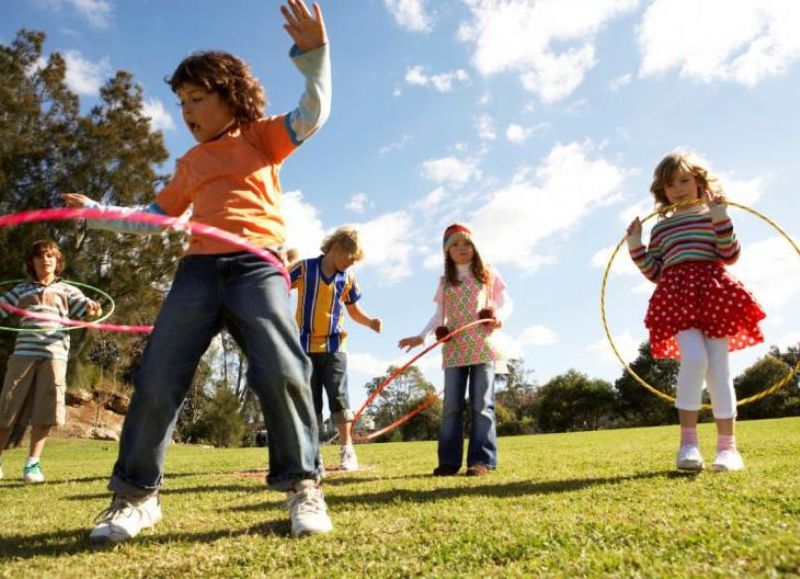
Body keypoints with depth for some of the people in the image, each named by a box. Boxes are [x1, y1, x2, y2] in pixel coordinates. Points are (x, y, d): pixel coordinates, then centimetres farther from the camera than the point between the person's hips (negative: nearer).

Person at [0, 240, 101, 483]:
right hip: (24, 353, 1)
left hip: (54, 354, -1)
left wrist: (94, 308, -21)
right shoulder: (21, 290, 17)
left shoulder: (66, 290, 14)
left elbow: (88, 308, 2)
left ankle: (32, 463, 9)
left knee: (45, 412, -2)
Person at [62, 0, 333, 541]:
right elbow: (155, 219, 33)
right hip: (198, 269, 5)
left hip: (258, 265, -4)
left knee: (282, 372, -21)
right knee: (156, 381, -2)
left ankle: (303, 485, -4)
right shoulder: (190, 163, 26)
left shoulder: (261, 136, 14)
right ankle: (135, 494, 13)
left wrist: (314, 54, -14)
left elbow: (313, 114, -1)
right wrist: (96, 213, 32)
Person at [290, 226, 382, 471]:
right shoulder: (305, 268, -3)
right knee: (310, 401, 5)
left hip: (334, 346, 1)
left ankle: (347, 451, 1)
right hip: (305, 345, -1)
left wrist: (370, 322, -3)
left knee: (338, 396, -6)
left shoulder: (348, 278, 5)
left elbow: (354, 311, 15)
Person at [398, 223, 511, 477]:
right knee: (452, 406, 2)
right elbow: (439, 316, 13)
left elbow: (506, 302, 8)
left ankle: (481, 460, 0)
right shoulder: (445, 281, 13)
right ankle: (449, 461, 7)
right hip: (454, 350, 2)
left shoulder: (488, 274, 8)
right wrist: (421, 336, -1)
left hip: (482, 347, -2)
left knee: (482, 405, -3)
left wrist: (500, 317, -14)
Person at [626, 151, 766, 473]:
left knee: (718, 367, -4)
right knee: (694, 358, -22)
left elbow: (730, 256, 0)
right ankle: (688, 441, -15)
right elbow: (656, 273, 16)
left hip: (713, 293, 0)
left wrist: (721, 219, -9)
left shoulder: (712, 215, 14)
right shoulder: (661, 228, 20)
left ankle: (727, 446, 5)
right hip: (677, 298, 0)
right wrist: (636, 249, 5)